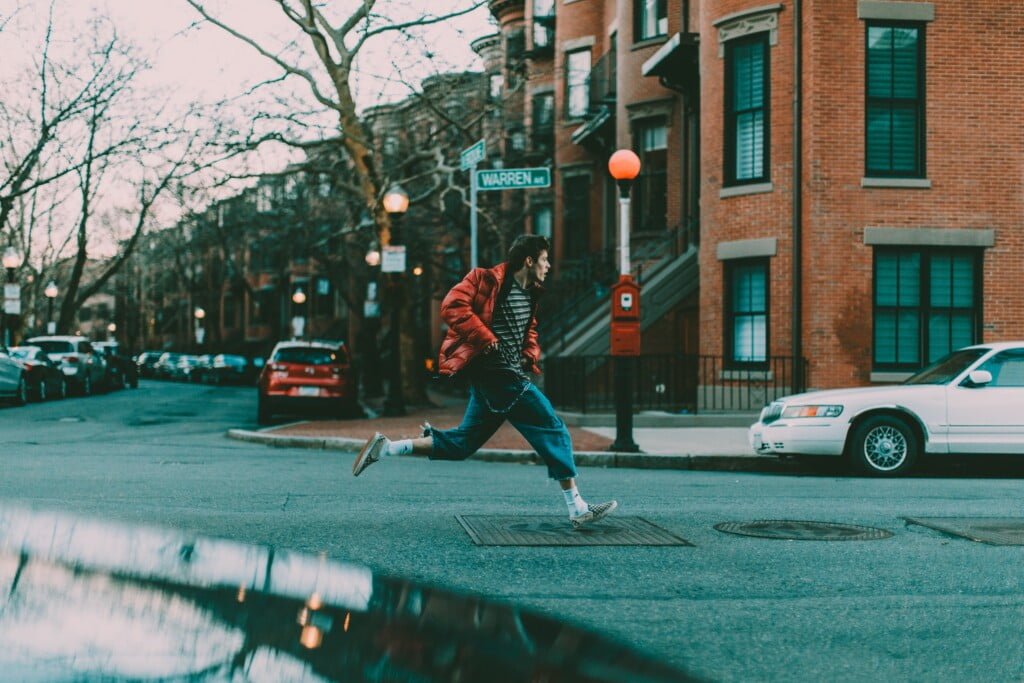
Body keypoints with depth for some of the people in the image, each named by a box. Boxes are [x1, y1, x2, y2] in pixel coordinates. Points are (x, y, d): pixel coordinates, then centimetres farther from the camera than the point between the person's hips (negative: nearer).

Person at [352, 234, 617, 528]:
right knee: (553, 429, -8)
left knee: (463, 443, 11)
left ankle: (385, 447, 15)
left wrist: (531, 355, 12)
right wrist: (486, 338, -21)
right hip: (500, 377, -10)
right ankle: (578, 509, -3)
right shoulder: (486, 280, -8)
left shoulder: (530, 294, 18)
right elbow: (452, 306, -19)